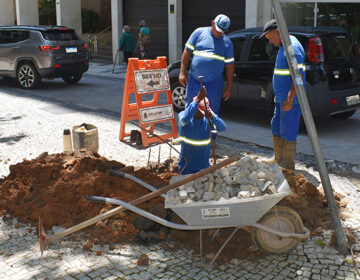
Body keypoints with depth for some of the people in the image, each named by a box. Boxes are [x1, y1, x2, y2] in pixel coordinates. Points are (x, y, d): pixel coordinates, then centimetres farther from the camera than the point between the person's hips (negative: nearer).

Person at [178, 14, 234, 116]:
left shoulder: (227, 42, 6)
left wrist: (229, 88, 5)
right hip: (194, 80, 0)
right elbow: (187, 52, 3)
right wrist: (182, 72, -3)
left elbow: (229, 66, 7)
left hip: (214, 84, 0)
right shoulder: (199, 33, 2)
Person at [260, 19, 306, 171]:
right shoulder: (283, 46, 14)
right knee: (276, 128, 18)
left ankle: (288, 165, 9)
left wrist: (289, 99, -25)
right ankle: (278, 158, 31)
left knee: (287, 131, -2)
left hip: (290, 100, -10)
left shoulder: (293, 47, -18)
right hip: (281, 98, 10)